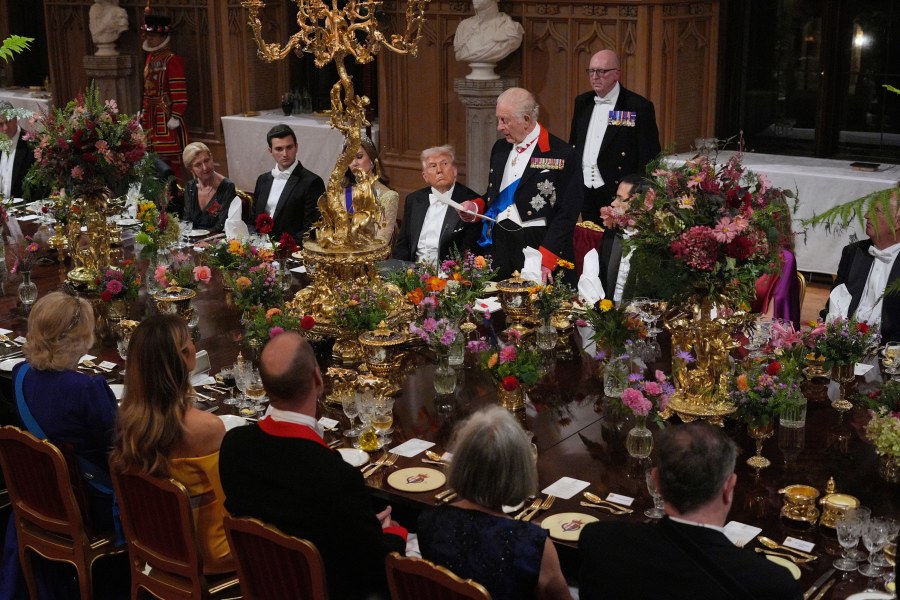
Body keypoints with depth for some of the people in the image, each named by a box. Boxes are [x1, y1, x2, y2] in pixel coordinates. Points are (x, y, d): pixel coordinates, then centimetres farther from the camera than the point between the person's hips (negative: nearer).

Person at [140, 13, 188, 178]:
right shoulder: (150, 57, 14)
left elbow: (180, 92, -17)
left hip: (166, 117, -8)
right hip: (151, 117, 8)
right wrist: (143, 112, 20)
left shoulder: (172, 60, -12)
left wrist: (176, 117, -19)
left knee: (170, 158, -4)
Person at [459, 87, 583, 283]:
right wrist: (476, 206, 4)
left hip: (539, 246, -6)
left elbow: (566, 214, -12)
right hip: (499, 246, 6)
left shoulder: (562, 155, -8)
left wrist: (545, 259, -17)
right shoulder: (500, 148, 14)